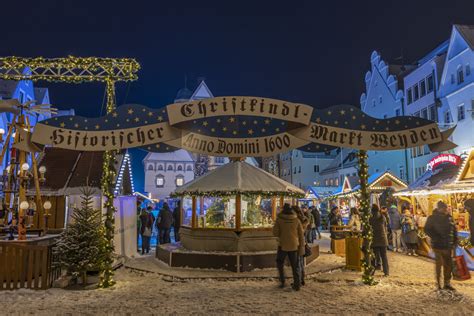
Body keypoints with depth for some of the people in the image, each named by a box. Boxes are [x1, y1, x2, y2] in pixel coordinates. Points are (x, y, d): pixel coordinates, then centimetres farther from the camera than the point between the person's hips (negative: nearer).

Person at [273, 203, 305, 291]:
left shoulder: (279, 219, -7)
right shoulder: (296, 220, -1)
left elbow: (275, 233, -9)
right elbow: (301, 234, -1)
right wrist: (302, 247, 5)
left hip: (283, 246, -2)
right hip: (294, 246, 2)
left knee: (279, 264, 18)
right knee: (295, 266, 13)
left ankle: (282, 282, 15)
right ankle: (296, 285, 9)